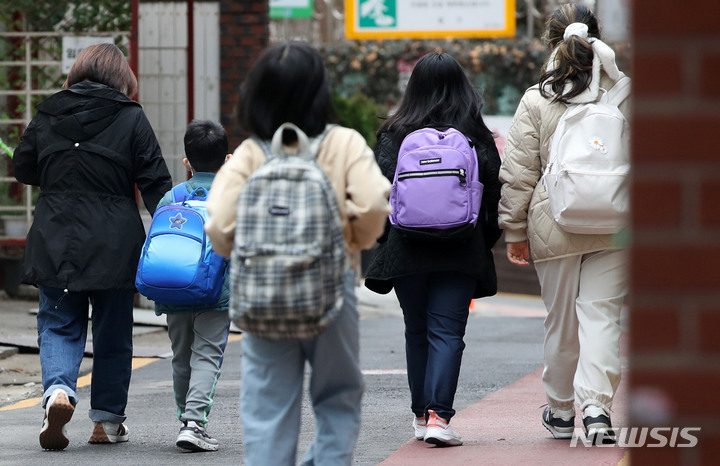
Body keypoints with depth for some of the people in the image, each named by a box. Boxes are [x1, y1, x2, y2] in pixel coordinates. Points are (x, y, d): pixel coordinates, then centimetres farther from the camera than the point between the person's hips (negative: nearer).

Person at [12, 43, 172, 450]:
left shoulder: (48, 114, 4)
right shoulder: (131, 118, -3)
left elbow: (23, 168, 15)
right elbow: (156, 183, -4)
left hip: (55, 242, 1)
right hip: (115, 246, -1)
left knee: (58, 324, 8)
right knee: (113, 331, 11)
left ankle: (58, 389, -19)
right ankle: (108, 420, 16)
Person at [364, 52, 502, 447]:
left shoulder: (394, 134, 0)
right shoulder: (476, 137, 0)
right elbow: (493, 192, 3)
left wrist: (385, 238, 11)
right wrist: (484, 243, 13)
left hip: (407, 251, 1)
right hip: (460, 252, -1)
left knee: (416, 331, 14)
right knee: (447, 332, -2)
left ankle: (421, 414, 20)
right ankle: (438, 414, -16)